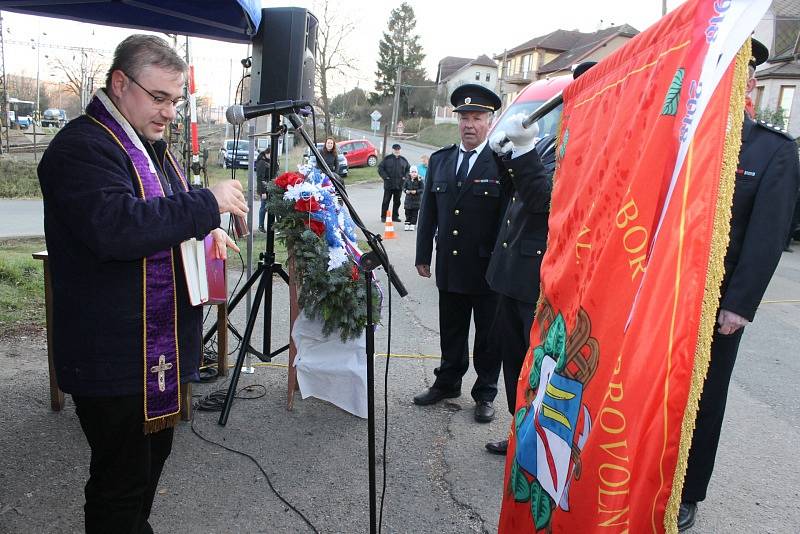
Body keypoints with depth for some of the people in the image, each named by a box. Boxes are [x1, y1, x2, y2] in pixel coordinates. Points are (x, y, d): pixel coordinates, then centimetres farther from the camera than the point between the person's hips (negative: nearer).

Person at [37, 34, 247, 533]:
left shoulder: (151, 145, 15)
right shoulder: (81, 147, -16)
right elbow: (114, 226, -32)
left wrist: (205, 231, 5)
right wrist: (206, 203, -25)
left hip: (160, 346, 10)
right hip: (113, 355, -9)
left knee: (154, 453, 23)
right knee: (121, 479, 2)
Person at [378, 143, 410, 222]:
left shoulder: (403, 160, 10)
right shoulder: (387, 159, 0)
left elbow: (408, 169, 19)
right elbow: (380, 168, -1)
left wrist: (405, 177, 4)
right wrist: (385, 177, -10)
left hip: (399, 185, 3)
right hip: (388, 184, -3)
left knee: (397, 202, 9)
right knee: (386, 201, 0)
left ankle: (395, 216, 18)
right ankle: (383, 217, 6)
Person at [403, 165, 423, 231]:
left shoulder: (419, 181, -5)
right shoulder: (407, 180, 4)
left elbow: (422, 189, -6)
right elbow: (404, 187, 8)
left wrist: (416, 191, -20)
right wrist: (406, 191, -12)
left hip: (416, 199, -3)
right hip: (408, 199, 3)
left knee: (414, 213, 3)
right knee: (408, 213, 6)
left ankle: (413, 225, 9)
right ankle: (407, 224, 12)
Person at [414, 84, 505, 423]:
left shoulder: (502, 163, -10)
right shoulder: (440, 160, 7)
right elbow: (428, 211, 10)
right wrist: (423, 255, 9)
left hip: (488, 268, -4)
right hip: (450, 265, 5)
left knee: (488, 336, 11)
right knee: (451, 332, 18)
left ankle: (485, 394, 27)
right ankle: (447, 383, 36)